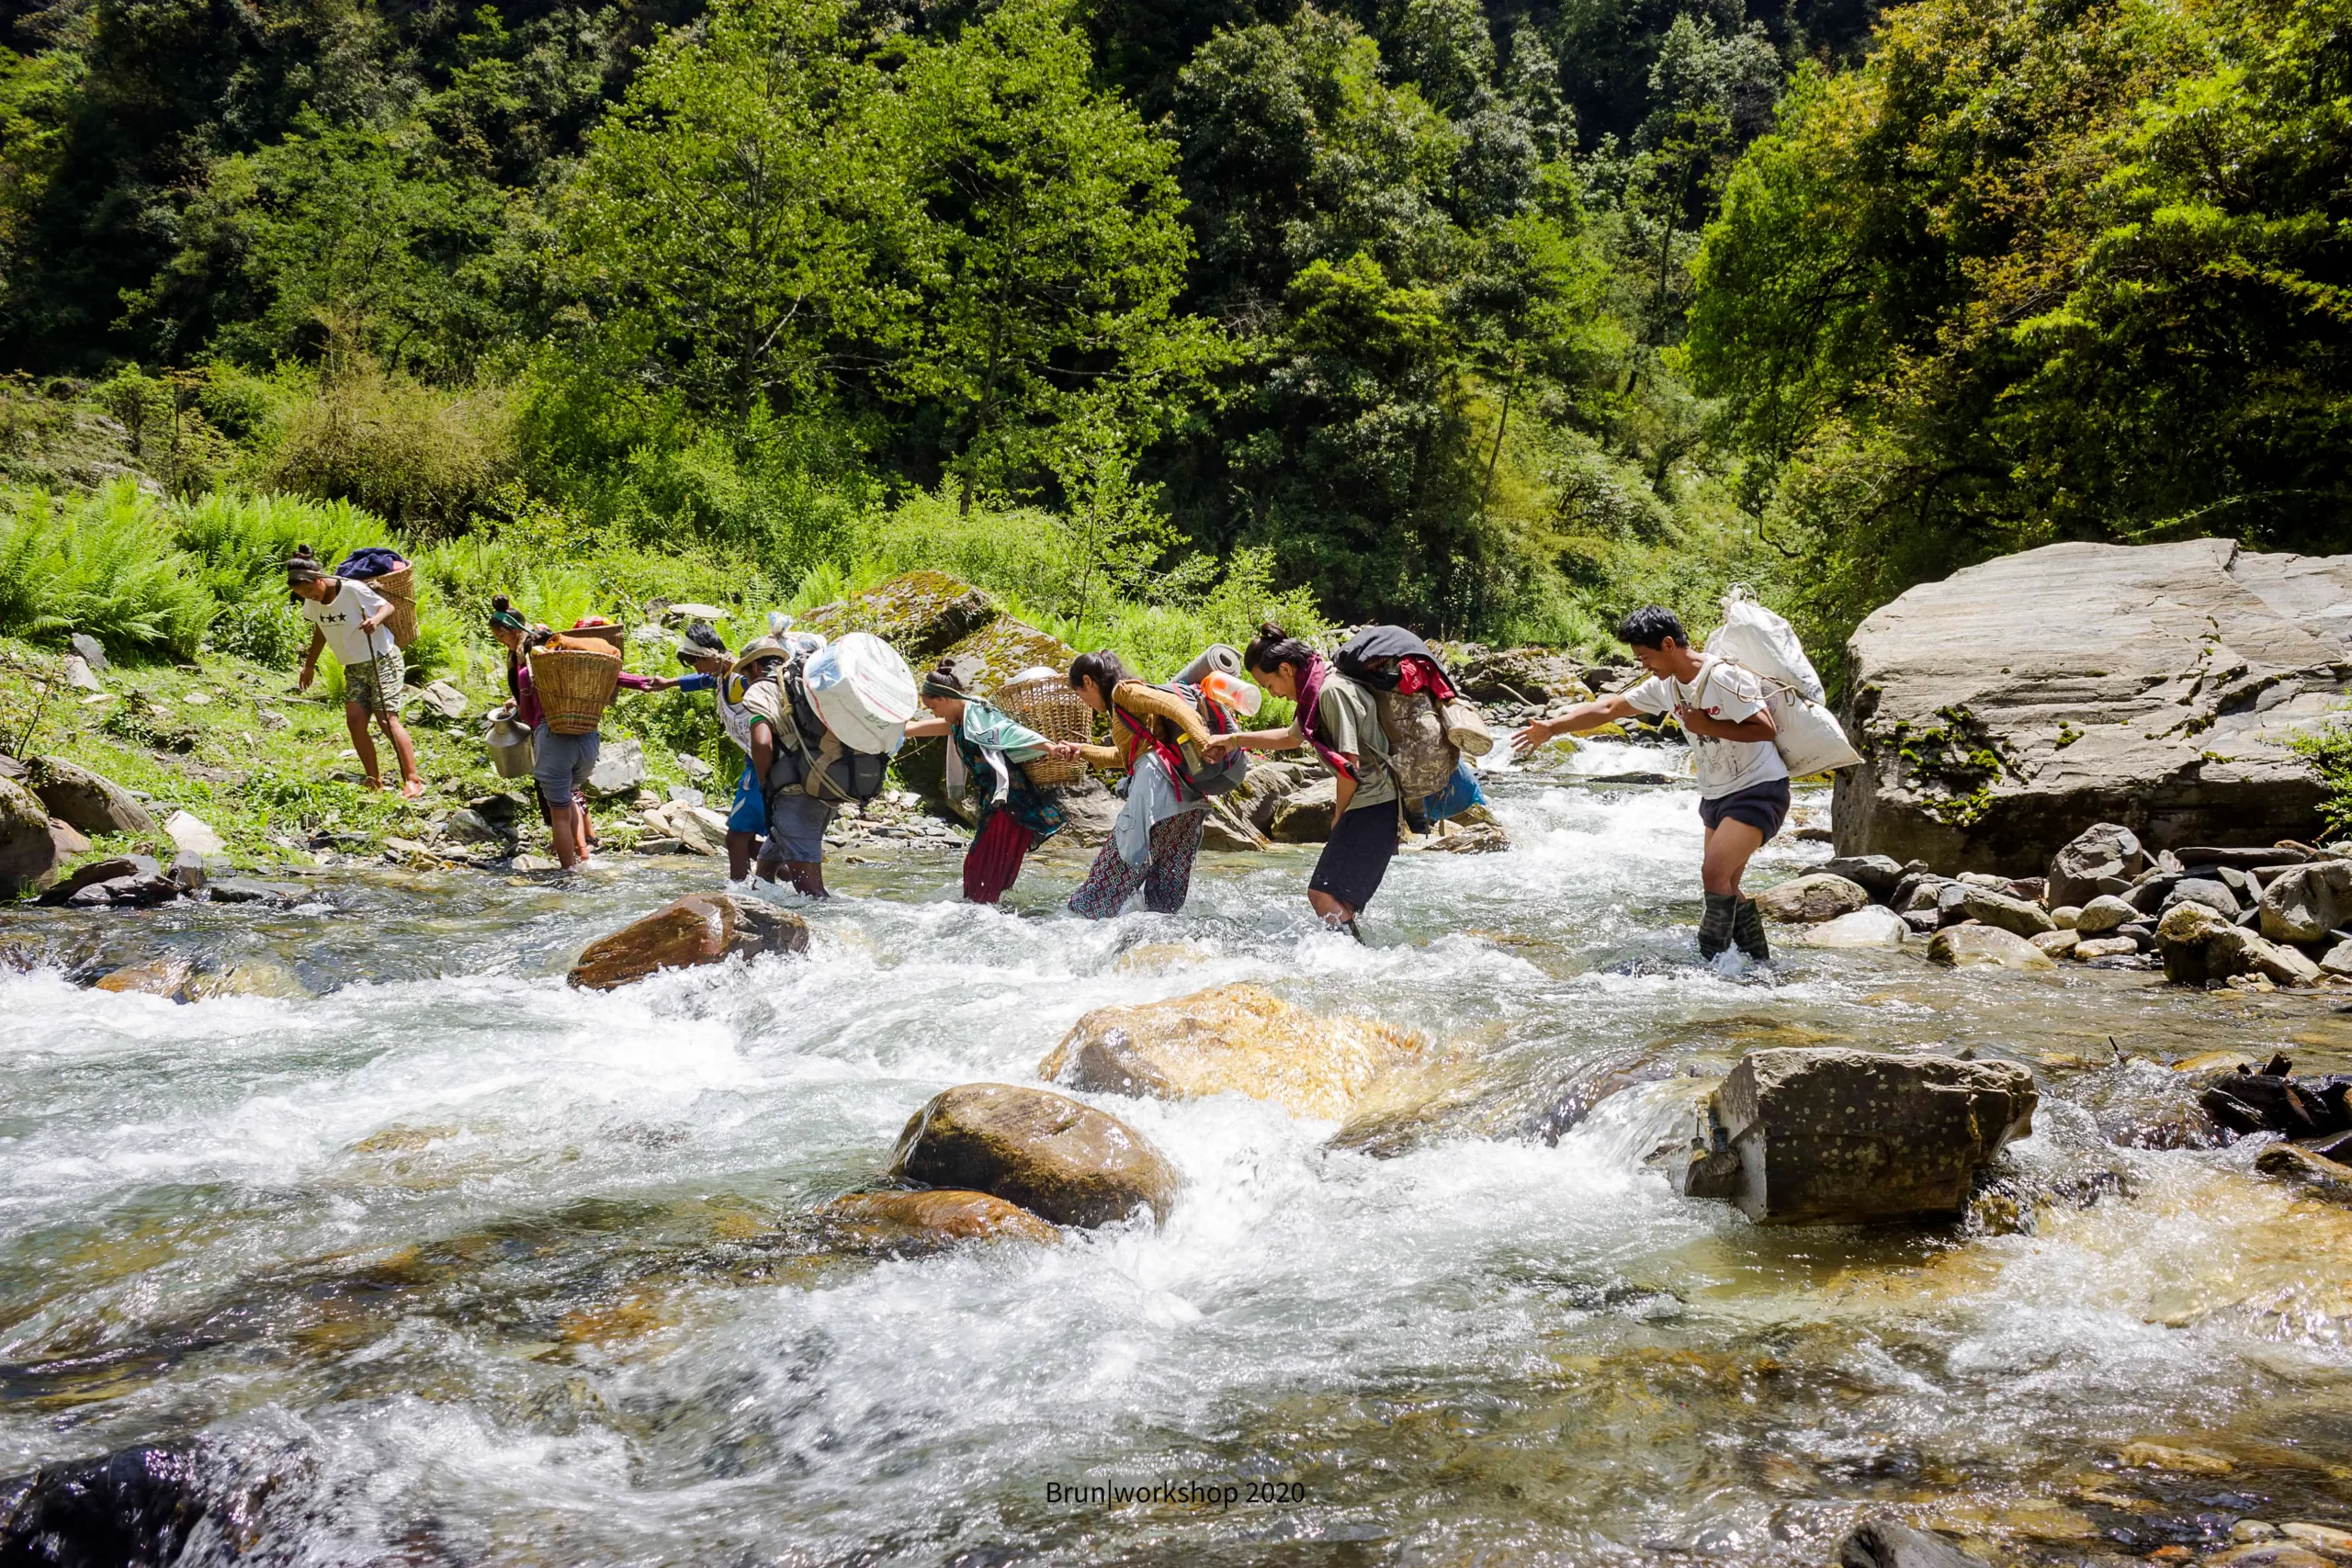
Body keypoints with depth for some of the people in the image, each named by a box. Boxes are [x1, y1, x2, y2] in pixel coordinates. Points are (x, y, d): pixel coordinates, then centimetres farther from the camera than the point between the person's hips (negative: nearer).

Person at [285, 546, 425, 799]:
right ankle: (375, 782, 2)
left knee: (387, 719, -15)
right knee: (355, 721, -6)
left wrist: (376, 619, -33)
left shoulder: (352, 590, -20)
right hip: (354, 668, 7)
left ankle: (413, 780, -14)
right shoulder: (312, 603, 0)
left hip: (382, 660, -7)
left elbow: (387, 606, -12)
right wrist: (309, 665, 21)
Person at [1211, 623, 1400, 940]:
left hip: (1372, 808, -10)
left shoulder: (1332, 691, -15)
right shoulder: (1317, 692, 16)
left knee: (1323, 893, -15)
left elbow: (1349, 764, -19)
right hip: (1367, 809, 10)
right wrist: (1235, 740, 35)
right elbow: (1291, 737, 35)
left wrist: (1339, 816, -4)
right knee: (1341, 900, 9)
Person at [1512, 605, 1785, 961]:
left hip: (1758, 789, -9)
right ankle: (1761, 962, 22)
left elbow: (1765, 729, -25)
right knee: (1724, 887, 11)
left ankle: (1709, 964, -12)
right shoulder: (1666, 686, 3)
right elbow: (1608, 708, 8)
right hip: (1716, 795, 9)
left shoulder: (1724, 678, -22)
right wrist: (1552, 727, 4)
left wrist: (1708, 727, -23)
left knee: (1715, 874, -19)